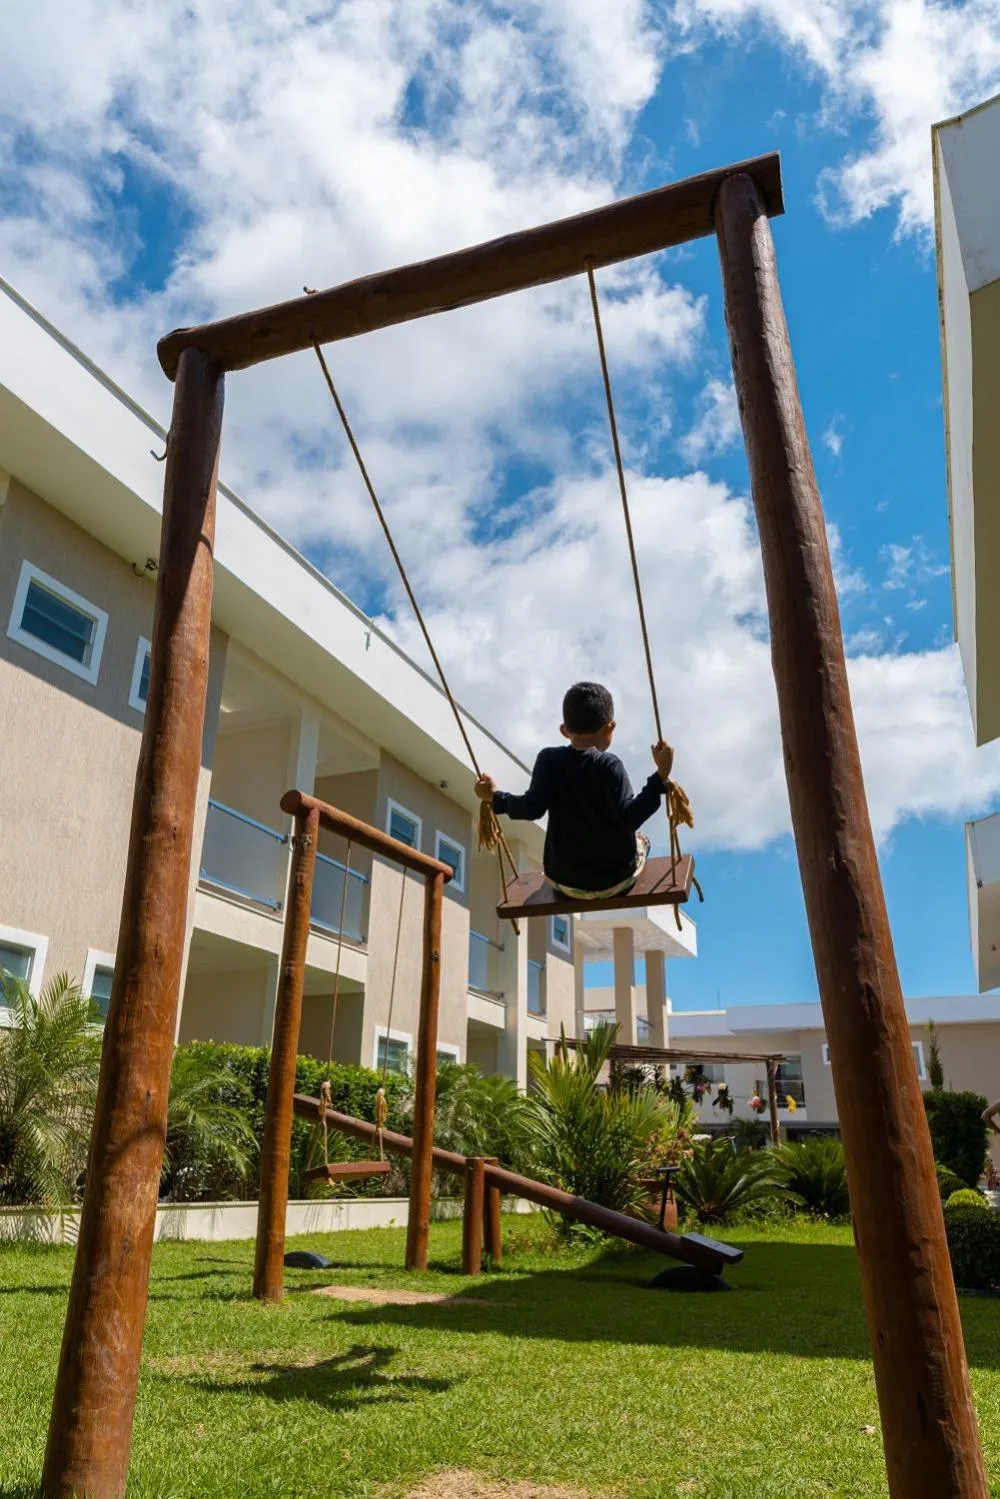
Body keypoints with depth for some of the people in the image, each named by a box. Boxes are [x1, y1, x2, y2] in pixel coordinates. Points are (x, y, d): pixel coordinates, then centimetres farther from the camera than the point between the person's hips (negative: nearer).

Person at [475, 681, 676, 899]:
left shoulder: (549, 760, -11)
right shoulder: (609, 765, -19)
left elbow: (533, 809, -16)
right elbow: (629, 818, -25)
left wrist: (495, 797, -2)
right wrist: (661, 777, -24)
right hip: (615, 879, -2)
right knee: (640, 840, 31)